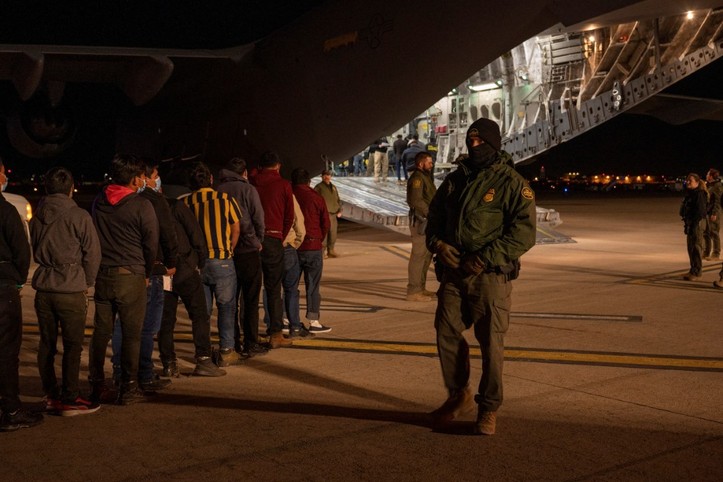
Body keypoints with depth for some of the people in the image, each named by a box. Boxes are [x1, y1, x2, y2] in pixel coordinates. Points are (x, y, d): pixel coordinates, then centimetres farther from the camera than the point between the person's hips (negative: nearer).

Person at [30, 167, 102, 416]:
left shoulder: (37, 217, 6)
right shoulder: (79, 216, -9)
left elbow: (33, 251, 16)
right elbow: (92, 253, -5)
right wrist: (87, 282, 8)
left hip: (43, 288, 5)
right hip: (71, 290, -5)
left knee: (46, 343, 13)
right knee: (72, 345, 1)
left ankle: (52, 395, 21)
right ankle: (70, 400, 3)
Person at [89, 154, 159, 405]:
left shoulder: (99, 202, 6)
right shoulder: (142, 206, -11)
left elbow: (94, 238, 13)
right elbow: (151, 245, -5)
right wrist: (146, 274, 10)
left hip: (102, 274, 5)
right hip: (131, 276, -5)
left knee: (101, 332, 11)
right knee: (131, 334, 2)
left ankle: (97, 386, 17)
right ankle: (128, 389, 6)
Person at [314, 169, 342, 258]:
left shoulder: (334, 187, 20)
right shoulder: (318, 187, 0)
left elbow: (338, 200, 25)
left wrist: (339, 211, 11)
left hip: (333, 214, 6)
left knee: (333, 233, 8)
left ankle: (331, 250, 18)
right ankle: (322, 251, -6)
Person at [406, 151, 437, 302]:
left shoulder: (425, 177, 20)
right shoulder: (417, 178, -13)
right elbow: (416, 200, -24)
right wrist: (430, 212, -22)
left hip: (427, 221, 11)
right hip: (420, 220, -11)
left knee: (426, 254, 17)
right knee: (419, 254, -9)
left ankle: (420, 287, 27)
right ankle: (413, 291, -6)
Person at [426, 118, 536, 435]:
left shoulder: (511, 183, -5)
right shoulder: (454, 181, 13)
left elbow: (524, 232, -13)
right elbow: (434, 218, 19)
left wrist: (484, 259, -19)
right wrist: (437, 243, -4)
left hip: (491, 276, -5)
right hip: (453, 272, 6)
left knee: (491, 343, -1)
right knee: (446, 334, 8)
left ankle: (489, 409, 14)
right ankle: (459, 396, 27)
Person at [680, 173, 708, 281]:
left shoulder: (700, 194, -14)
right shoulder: (689, 194, 14)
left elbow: (700, 211, -19)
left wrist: (693, 225, -22)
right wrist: (687, 224, 15)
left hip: (697, 223, -10)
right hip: (690, 223, 10)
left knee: (696, 247, -5)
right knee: (691, 247, 14)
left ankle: (697, 272, 0)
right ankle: (693, 270, 23)